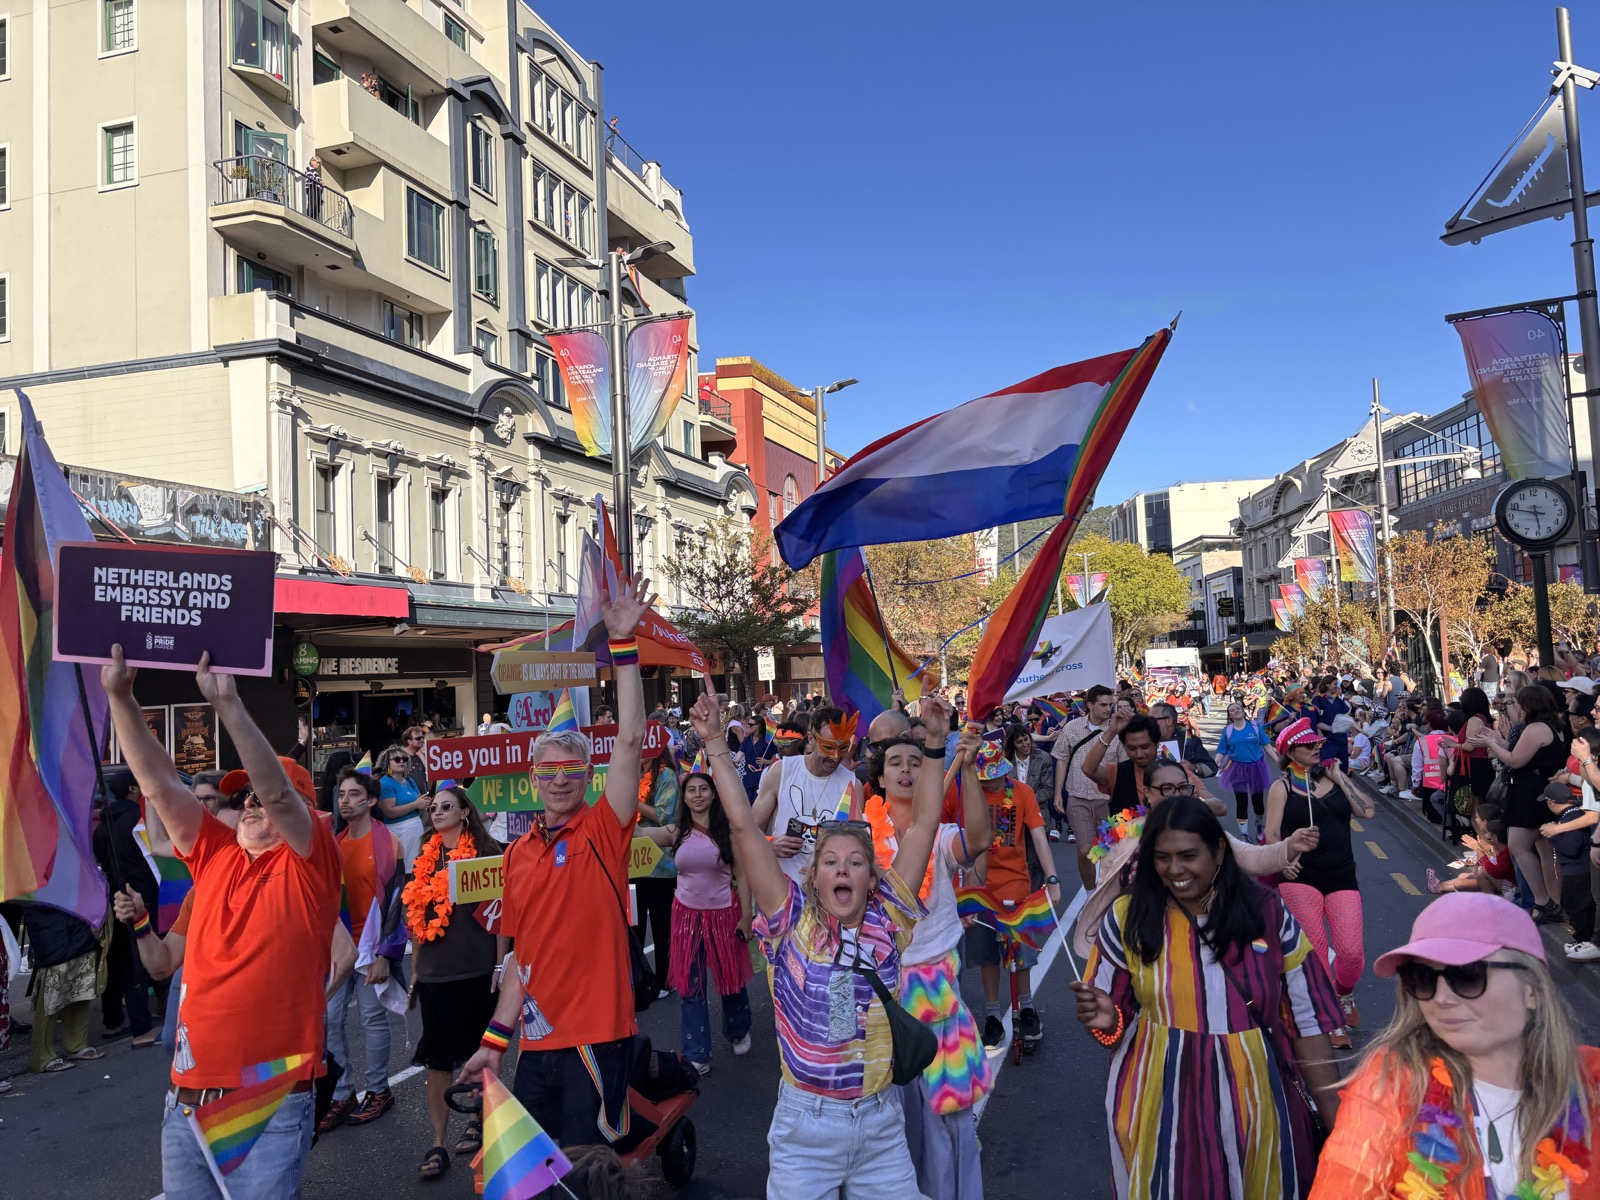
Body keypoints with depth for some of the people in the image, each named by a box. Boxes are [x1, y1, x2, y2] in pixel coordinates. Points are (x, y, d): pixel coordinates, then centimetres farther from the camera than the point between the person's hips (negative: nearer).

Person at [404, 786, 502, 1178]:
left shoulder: (485, 853, -3)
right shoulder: (426, 860, 11)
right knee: (436, 1059, 2)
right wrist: (414, 972, 14)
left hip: (477, 972, -4)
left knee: (478, 1053, 10)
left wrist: (501, 963, -9)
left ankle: (479, 1121, 29)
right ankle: (438, 1145, 8)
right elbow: (417, 920, 15)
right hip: (434, 974, 4)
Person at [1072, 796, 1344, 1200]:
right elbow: (1114, 1021, 2)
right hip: (1160, 1106, -1)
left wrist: (1335, 1118, 2)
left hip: (1253, 1102, 1)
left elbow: (1308, 1019, 1)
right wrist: (1107, 1019, -21)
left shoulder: (1267, 912, -5)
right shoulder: (1128, 918, -7)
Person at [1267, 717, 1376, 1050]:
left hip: (1342, 875, 2)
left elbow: (1367, 812, -2)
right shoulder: (1282, 786, 3)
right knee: (1315, 949, -4)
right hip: (1301, 877, -2)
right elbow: (1272, 833, -3)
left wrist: (1339, 778, -3)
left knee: (1351, 950, -7)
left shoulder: (1334, 777, 10)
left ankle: (1344, 993, 27)